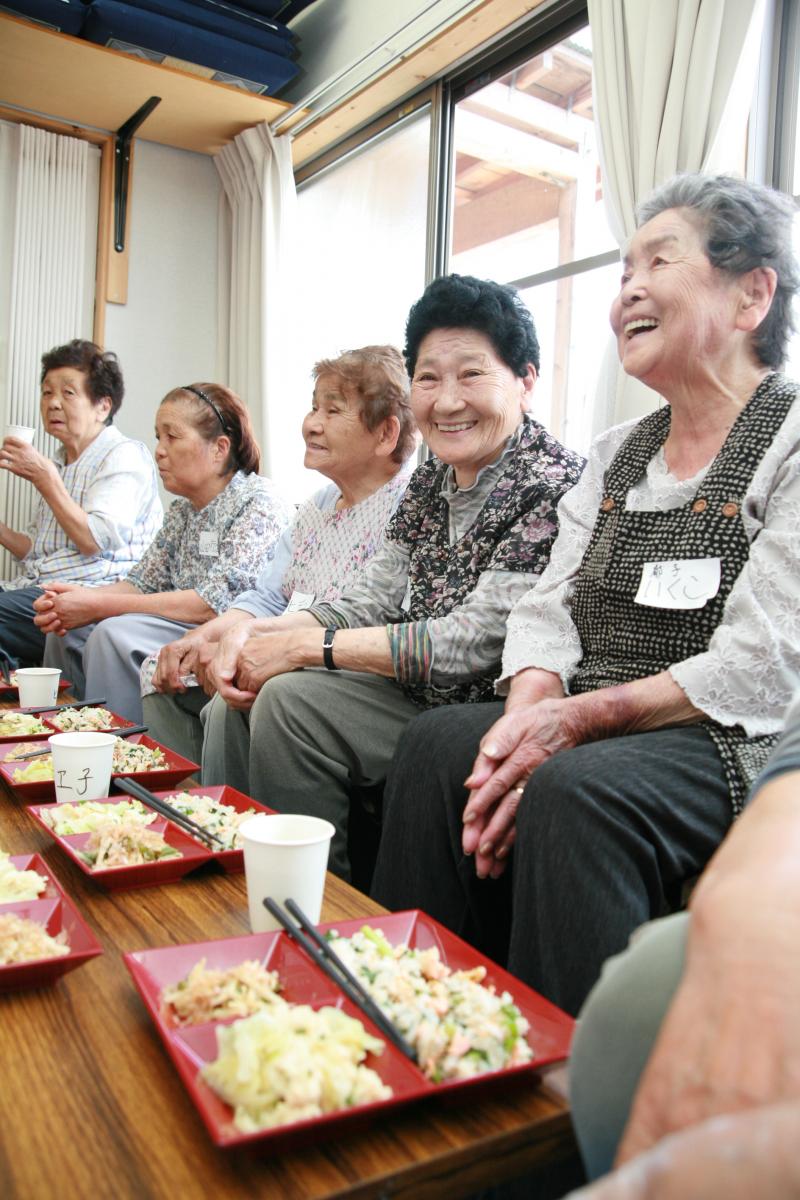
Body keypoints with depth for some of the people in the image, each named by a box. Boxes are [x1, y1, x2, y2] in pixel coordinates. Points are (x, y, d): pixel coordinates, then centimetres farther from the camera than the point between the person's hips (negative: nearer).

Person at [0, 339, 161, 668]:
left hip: (90, 593, -8)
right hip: (38, 588, 8)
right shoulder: (59, 464, 23)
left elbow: (94, 541, -13)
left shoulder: (125, 455, -2)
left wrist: (45, 478, -10)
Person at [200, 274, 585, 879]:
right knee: (238, 700, -2)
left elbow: (475, 641, -23)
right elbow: (372, 602, 8)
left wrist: (304, 646, -20)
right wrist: (259, 634, -10)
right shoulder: (430, 481, 8)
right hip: (417, 689, 8)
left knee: (292, 697, -21)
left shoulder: (555, 486, -18)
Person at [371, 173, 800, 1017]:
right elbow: (549, 609, 8)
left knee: (575, 791, -33)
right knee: (437, 745, -18)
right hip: (579, 732, 6)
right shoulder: (615, 454, 16)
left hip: (732, 744, -5)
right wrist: (525, 719, -12)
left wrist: (580, 717, -19)